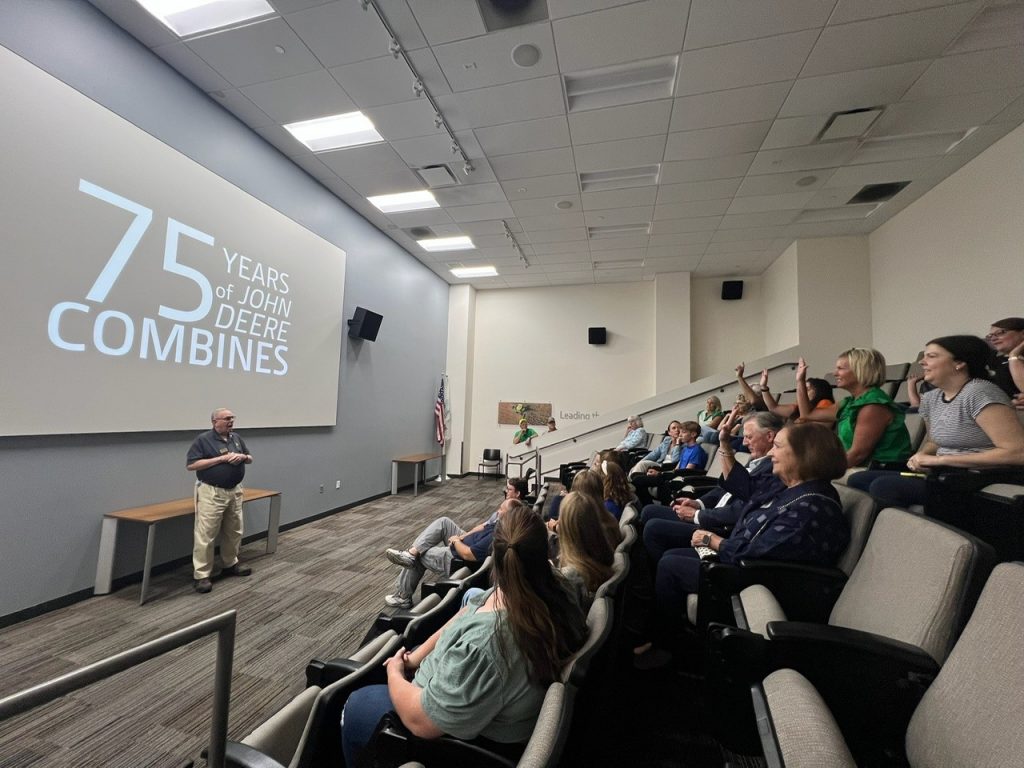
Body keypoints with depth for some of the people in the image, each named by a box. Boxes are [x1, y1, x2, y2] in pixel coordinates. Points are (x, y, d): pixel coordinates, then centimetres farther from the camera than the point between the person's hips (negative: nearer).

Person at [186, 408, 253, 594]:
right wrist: (221, 459, -21)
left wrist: (243, 456, -8)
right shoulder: (203, 439, -10)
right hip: (211, 493, -6)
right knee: (205, 535, -3)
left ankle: (230, 564, 31)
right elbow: (191, 465, -16)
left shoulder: (237, 437, 8)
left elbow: (250, 459, 15)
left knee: (234, 531, 15)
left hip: (235, 491, 6)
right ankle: (201, 575, 6)